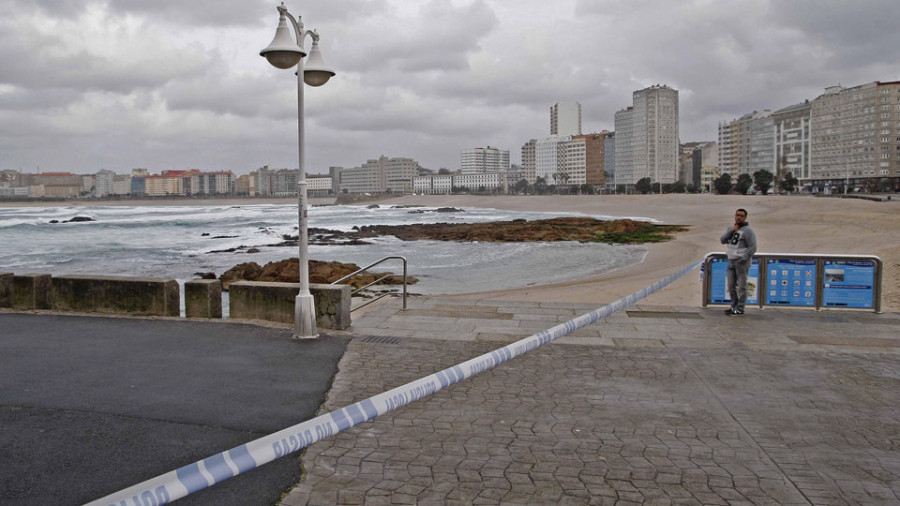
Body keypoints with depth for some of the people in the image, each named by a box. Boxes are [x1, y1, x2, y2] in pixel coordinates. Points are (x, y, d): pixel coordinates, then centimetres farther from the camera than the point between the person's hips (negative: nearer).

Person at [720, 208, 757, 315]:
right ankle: (734, 306, 19)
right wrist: (732, 231, -10)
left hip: (742, 261, -7)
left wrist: (742, 259, -19)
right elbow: (723, 240, 2)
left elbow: (752, 248, -13)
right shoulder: (730, 228, 13)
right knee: (731, 285, 9)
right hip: (731, 260, 7)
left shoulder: (748, 230, -9)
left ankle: (740, 309, 0)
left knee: (741, 286, -4)